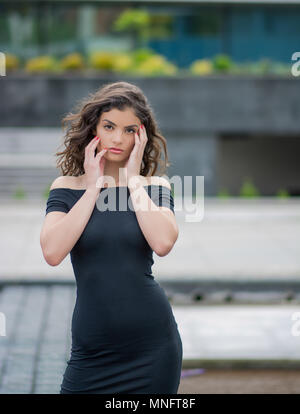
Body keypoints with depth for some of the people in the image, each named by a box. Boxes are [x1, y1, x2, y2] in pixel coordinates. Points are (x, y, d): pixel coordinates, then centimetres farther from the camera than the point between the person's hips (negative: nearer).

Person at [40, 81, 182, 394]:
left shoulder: (154, 187, 4)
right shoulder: (68, 187, 4)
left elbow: (163, 243, -17)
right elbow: (52, 252, -14)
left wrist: (133, 179, -8)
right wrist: (93, 187, -8)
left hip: (151, 344, 0)